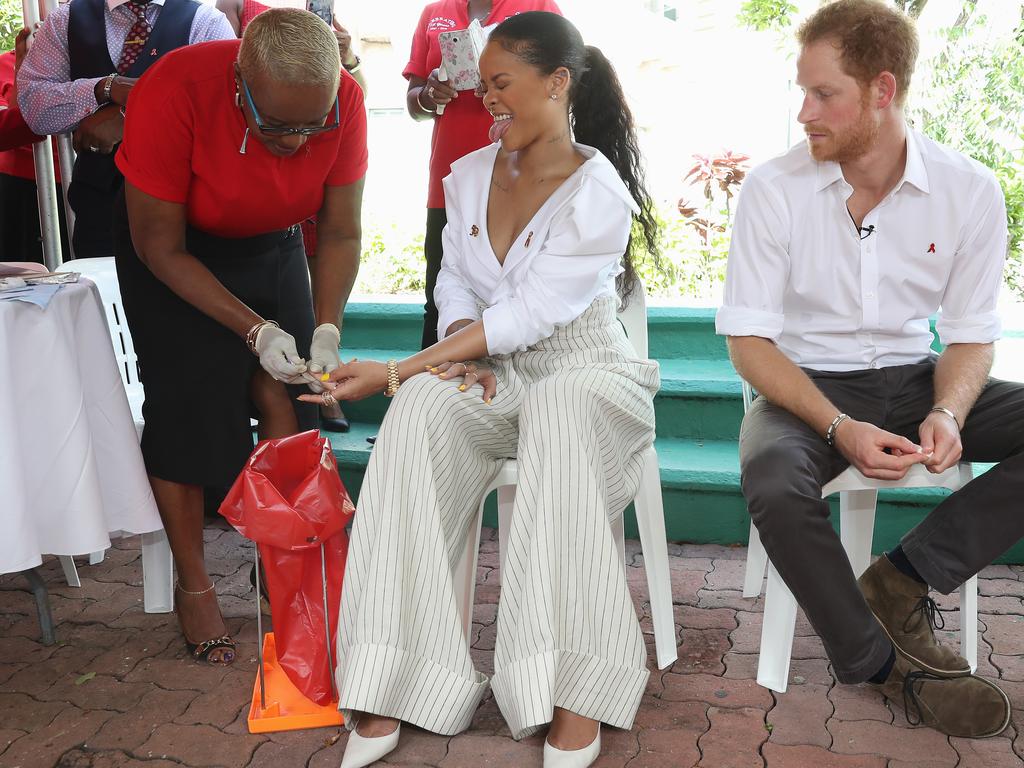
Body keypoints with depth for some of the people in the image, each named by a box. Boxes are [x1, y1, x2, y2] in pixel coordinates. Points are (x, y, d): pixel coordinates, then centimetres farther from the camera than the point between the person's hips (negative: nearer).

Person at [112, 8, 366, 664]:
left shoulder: (342, 102, -25)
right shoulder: (173, 94, -34)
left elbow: (341, 233, -13)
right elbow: (161, 247, -26)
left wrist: (327, 329, -27)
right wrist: (255, 329, -32)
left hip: (270, 243, 3)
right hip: (171, 247, -3)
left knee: (285, 397, -7)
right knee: (187, 406, -9)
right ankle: (194, 587, 6)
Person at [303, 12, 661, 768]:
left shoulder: (598, 192, -13)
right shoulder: (470, 175, 8)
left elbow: (526, 316, -18)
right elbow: (456, 285, 12)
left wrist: (394, 371, -20)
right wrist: (460, 352, -12)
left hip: (583, 371, -4)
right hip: (495, 372, 4)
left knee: (560, 420, -40)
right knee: (422, 410, -30)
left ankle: (572, 693, -32)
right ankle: (389, 686, -30)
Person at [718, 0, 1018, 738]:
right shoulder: (775, 188, -12)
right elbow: (749, 340, -11)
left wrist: (948, 413, -22)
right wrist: (838, 427, -26)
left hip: (912, 377, 3)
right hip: (808, 384, -3)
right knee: (774, 487, -35)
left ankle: (903, 580, -10)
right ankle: (885, 662, -10)